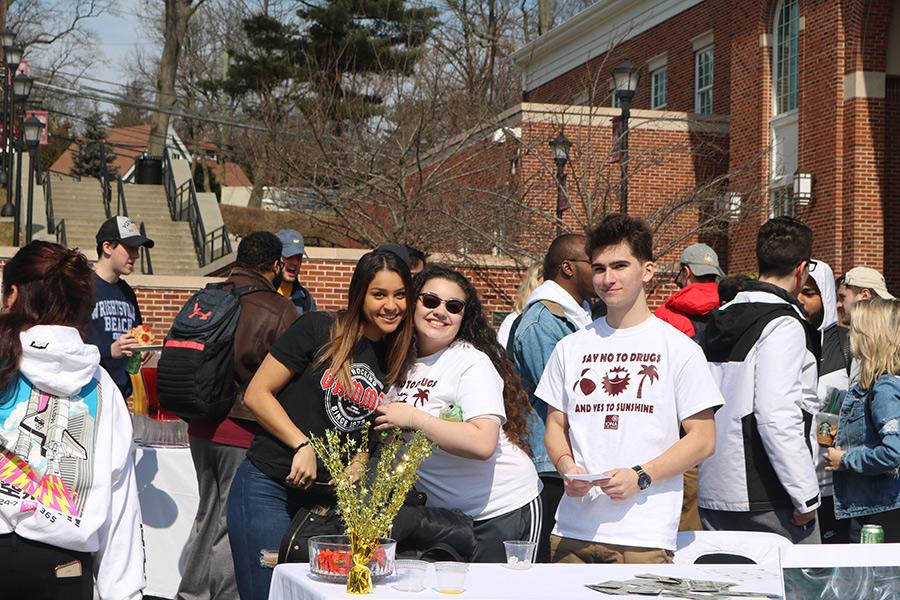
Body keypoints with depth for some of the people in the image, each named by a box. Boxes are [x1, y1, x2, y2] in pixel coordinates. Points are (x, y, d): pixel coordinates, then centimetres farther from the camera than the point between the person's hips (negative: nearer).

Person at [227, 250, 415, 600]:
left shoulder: (397, 363, 9)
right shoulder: (319, 330, -6)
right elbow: (256, 395, -7)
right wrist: (303, 445, -16)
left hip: (328, 501, 5)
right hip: (268, 489, -5)